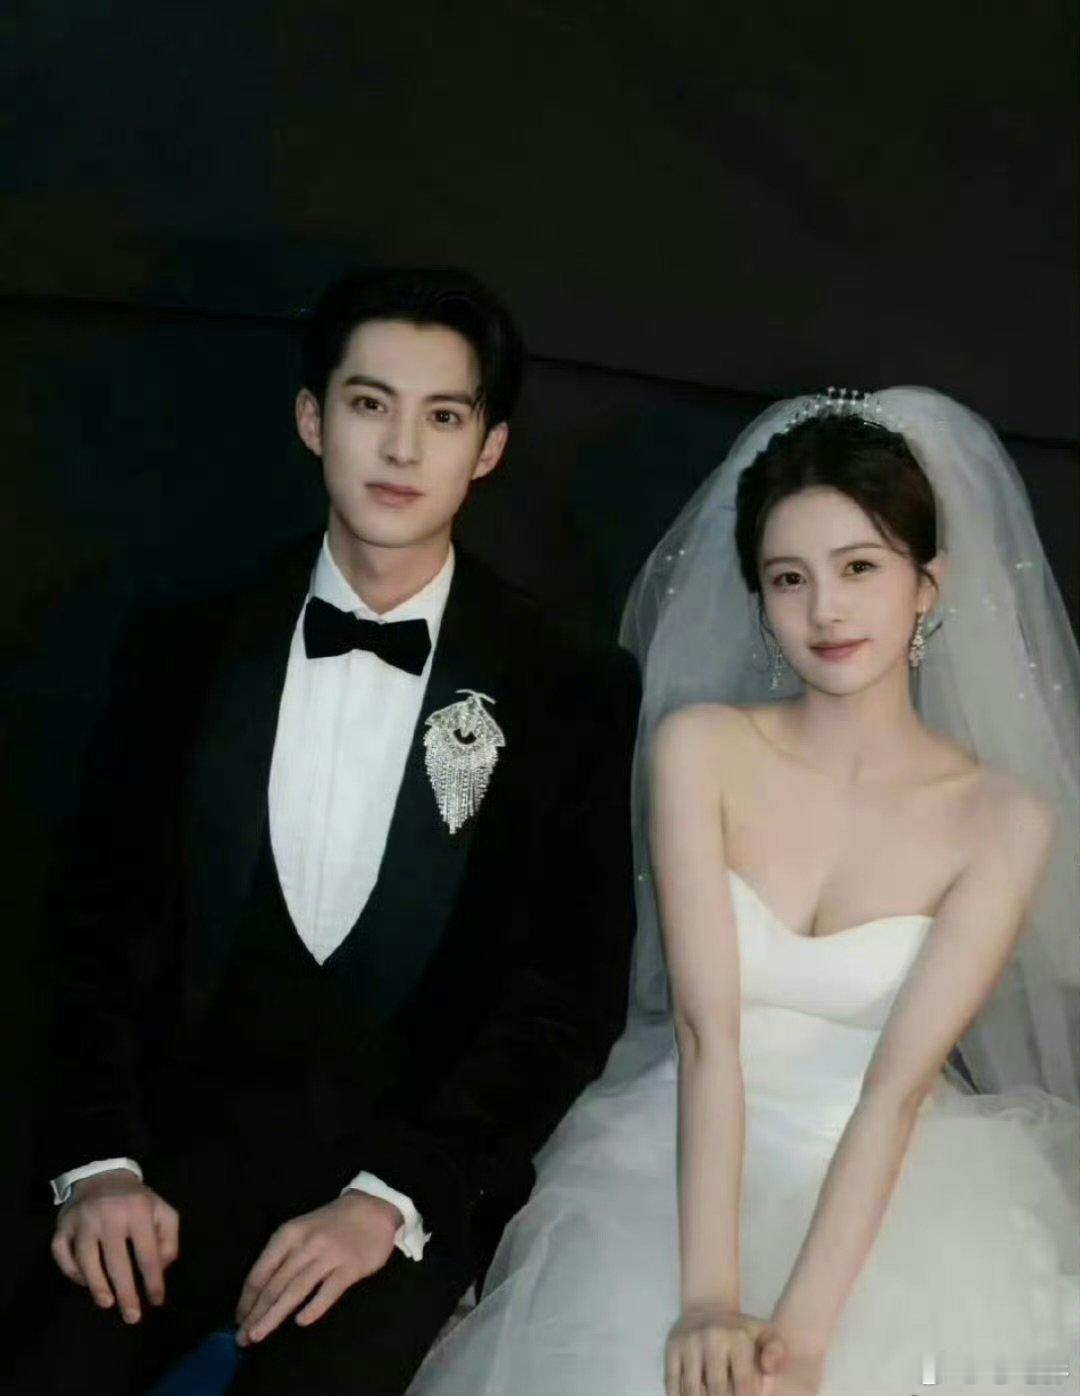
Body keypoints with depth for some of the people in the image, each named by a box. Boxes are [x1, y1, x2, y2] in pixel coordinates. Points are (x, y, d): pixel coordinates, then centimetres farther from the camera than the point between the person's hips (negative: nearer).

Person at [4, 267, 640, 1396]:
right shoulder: (186, 653, 5)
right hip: (197, 1133, 2)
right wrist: (99, 1157, -9)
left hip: (431, 1158, -2)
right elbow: (104, 922, 6)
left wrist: (393, 1195, -15)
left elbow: (574, 993, -4)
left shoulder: (575, 695, -2)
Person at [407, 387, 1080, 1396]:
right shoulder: (700, 747, -5)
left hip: (898, 1194, 0)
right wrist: (710, 1299, -24)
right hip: (682, 1169, 0)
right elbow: (707, 1030, -14)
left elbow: (901, 1081, -14)